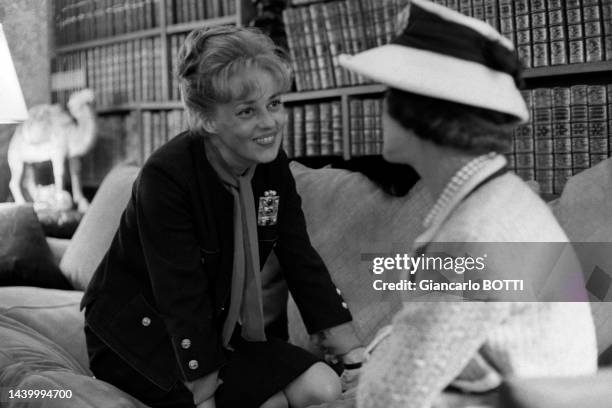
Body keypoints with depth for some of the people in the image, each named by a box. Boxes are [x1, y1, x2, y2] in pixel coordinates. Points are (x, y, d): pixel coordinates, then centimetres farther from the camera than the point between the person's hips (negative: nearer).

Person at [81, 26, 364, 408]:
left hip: (219, 327, 6)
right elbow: (183, 298, -27)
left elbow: (303, 262, -5)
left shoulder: (273, 166, -7)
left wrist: (360, 361, -10)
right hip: (139, 330, -6)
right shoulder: (166, 176, -26)